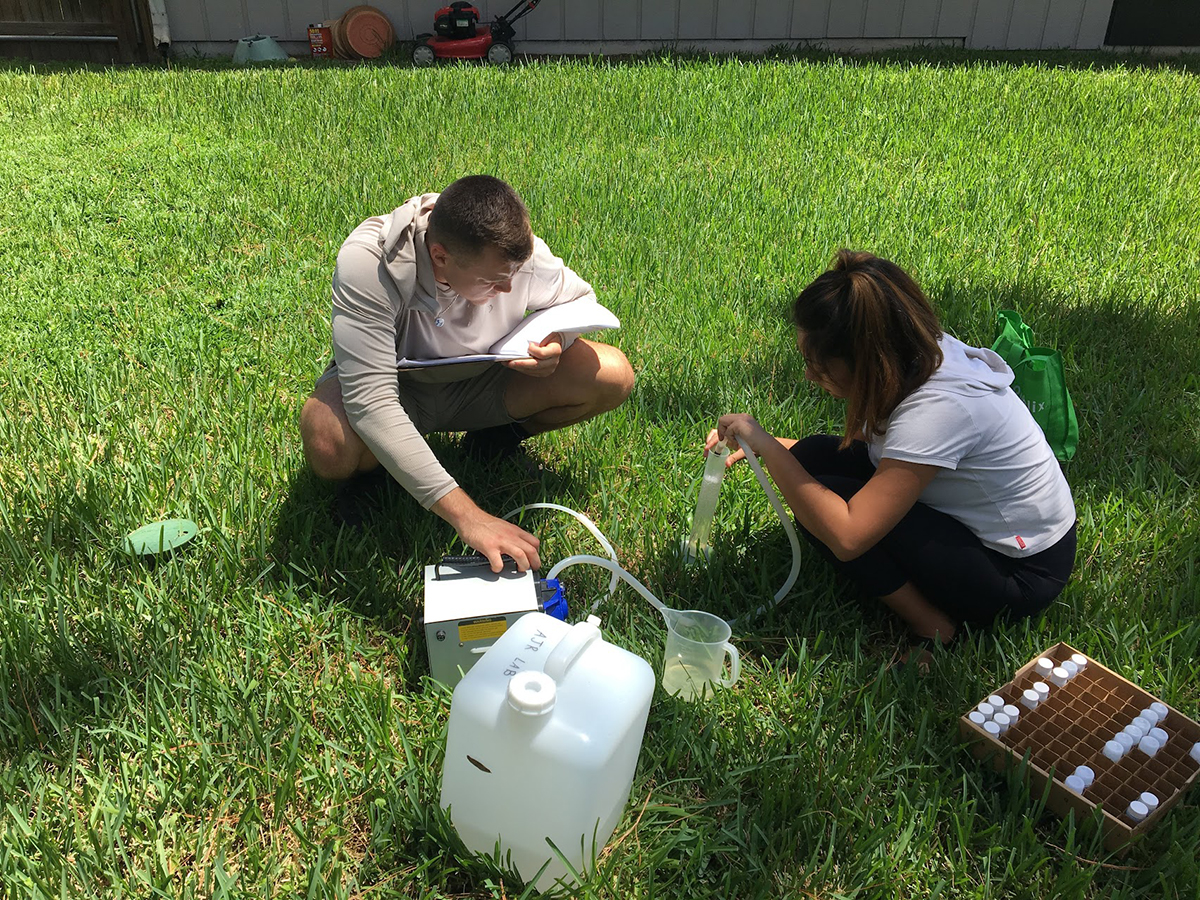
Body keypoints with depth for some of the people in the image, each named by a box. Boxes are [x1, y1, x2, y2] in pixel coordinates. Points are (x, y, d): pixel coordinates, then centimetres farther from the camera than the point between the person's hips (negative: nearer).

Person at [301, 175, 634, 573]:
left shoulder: (517, 247, -23)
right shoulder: (366, 263, -36)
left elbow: (579, 299, -1)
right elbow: (369, 402, -42)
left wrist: (555, 339, -27)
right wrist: (466, 515, -49)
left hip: (481, 383, 3)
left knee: (613, 376, -19)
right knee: (328, 445, -39)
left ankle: (502, 433, 7)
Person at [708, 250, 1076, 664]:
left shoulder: (938, 407, -34)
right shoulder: (914, 353, -9)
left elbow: (847, 537, -36)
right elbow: (856, 446, 8)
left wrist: (767, 445, -27)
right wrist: (762, 445, -3)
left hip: (1022, 571, -9)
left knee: (823, 501, -23)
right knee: (812, 457, -5)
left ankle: (933, 627, -5)